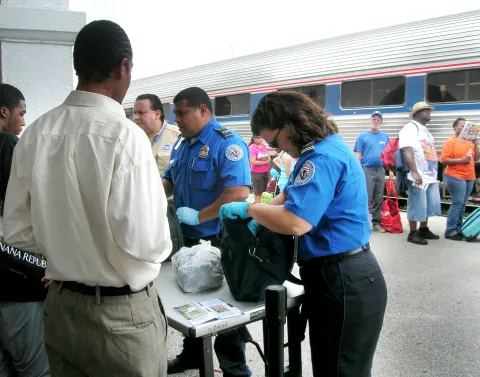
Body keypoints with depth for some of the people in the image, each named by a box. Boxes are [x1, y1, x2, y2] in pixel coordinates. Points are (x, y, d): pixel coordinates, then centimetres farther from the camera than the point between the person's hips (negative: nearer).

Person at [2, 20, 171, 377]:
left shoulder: (35, 134, -3)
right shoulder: (124, 134, -20)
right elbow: (146, 242, -24)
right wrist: (160, 238, -3)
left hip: (60, 306, 5)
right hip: (122, 314, -5)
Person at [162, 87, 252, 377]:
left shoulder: (227, 143, -18)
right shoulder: (182, 144, 9)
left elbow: (240, 192, -29)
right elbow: (170, 179, 18)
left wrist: (198, 216, -26)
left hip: (217, 240, -8)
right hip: (187, 238, 8)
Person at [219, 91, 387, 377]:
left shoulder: (323, 157, -24)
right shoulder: (323, 149, 11)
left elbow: (295, 223, -33)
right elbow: (294, 195, 19)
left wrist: (249, 208, -17)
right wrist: (261, 213, 0)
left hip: (344, 282, -11)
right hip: (335, 275, 11)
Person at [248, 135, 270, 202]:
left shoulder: (263, 146, 7)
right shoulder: (252, 147, -14)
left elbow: (268, 157, 17)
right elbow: (252, 162, -20)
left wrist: (268, 159, -7)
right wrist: (264, 162, -14)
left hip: (265, 172, 7)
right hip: (257, 173, -7)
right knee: (258, 193, 1)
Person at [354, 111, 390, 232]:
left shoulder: (385, 137, 12)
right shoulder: (363, 136, 1)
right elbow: (358, 155, -2)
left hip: (381, 171, 4)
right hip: (367, 170, -4)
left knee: (379, 199, 9)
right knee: (366, 198, -4)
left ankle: (376, 222, 17)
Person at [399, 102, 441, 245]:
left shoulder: (426, 130, 20)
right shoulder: (410, 128, -10)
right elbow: (407, 151, -21)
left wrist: (434, 172, 22)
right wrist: (415, 173, -28)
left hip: (431, 175, 10)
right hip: (418, 176, -9)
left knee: (429, 204, 16)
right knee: (417, 205, -3)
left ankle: (424, 230, 29)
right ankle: (412, 234, 8)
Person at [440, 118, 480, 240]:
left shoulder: (469, 142, 14)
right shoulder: (450, 142, -4)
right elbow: (444, 160, -12)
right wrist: (461, 160, -19)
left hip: (469, 177, 6)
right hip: (455, 177, -6)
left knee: (462, 204, 8)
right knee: (458, 203, -10)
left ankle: (458, 229, 14)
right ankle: (450, 232, -5)